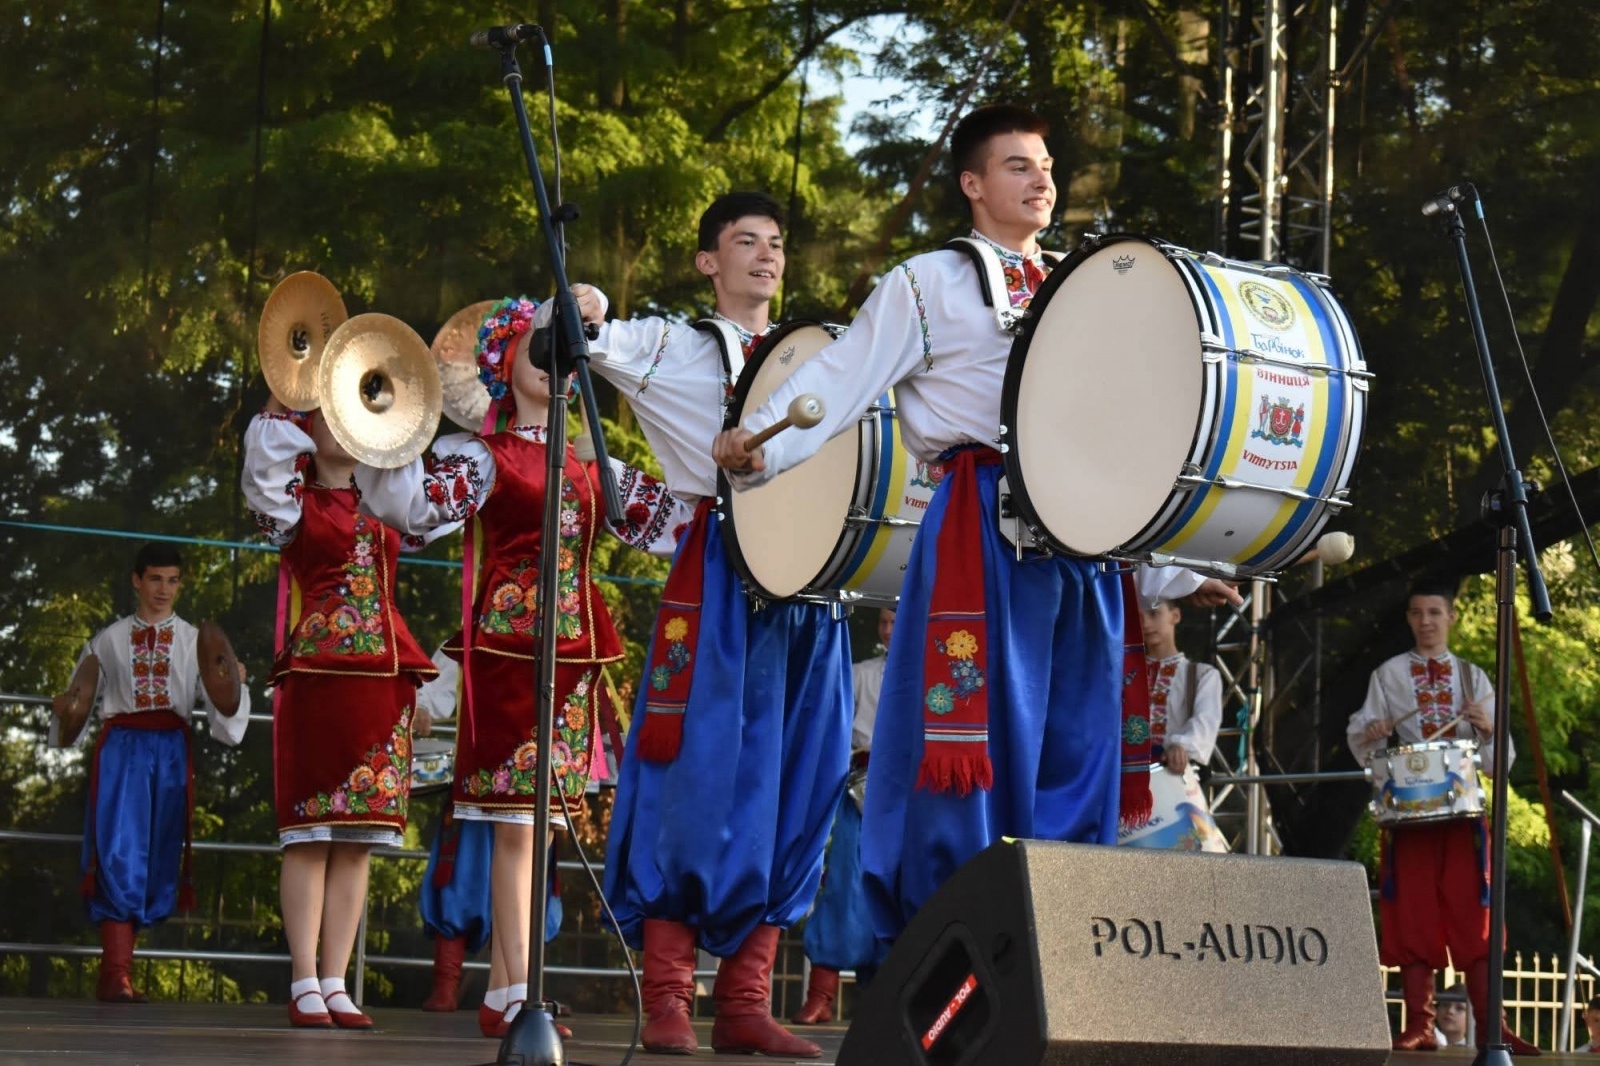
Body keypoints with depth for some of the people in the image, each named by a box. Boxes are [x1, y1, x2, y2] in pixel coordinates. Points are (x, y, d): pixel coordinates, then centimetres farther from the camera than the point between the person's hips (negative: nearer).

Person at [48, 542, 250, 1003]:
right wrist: (66, 714, -8)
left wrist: (235, 685, -14)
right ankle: (116, 975, -14)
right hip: (121, 746, -2)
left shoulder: (195, 643, 15)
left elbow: (218, 704, 6)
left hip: (171, 749, 2)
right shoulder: (108, 641, 13)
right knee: (120, 856, -14)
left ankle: (112, 972, 10)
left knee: (159, 858, 0)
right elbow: (82, 701, 13)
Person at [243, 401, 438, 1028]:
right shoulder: (297, 504, 6)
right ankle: (304, 985, -6)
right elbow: (267, 459, -11)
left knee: (357, 844, 3)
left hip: (383, 682, 5)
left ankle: (335, 985, 4)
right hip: (317, 676, -5)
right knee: (310, 838, -6)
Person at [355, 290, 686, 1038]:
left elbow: (667, 518, 18)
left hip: (574, 653, 6)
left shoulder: (593, 468, 16)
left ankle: (502, 994, 11)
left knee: (536, 822, 7)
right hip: (507, 646, -6)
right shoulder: (483, 457, -2)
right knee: (516, 824, -7)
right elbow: (420, 510, -18)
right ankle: (514, 992, -5)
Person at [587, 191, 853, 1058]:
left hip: (809, 577, 5)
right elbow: (591, 343, -5)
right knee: (701, 778, -9)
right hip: (718, 578, -5)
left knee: (790, 789, 2)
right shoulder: (672, 350, 8)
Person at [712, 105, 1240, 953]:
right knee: (980, 742, -9)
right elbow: (844, 377, -6)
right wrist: (756, 445, -23)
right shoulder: (930, 285, 7)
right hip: (983, 527, -6)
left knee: (1075, 748, 4)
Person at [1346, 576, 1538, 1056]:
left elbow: (1498, 759, 9)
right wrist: (1370, 734, -17)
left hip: (1463, 808, 1)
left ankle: (1490, 1026, -2)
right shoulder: (1389, 675, 9)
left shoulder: (1472, 677, 12)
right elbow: (1361, 740, 5)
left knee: (1473, 918, -3)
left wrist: (1488, 729, -11)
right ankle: (1418, 1026, 0)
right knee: (1413, 919, -3)